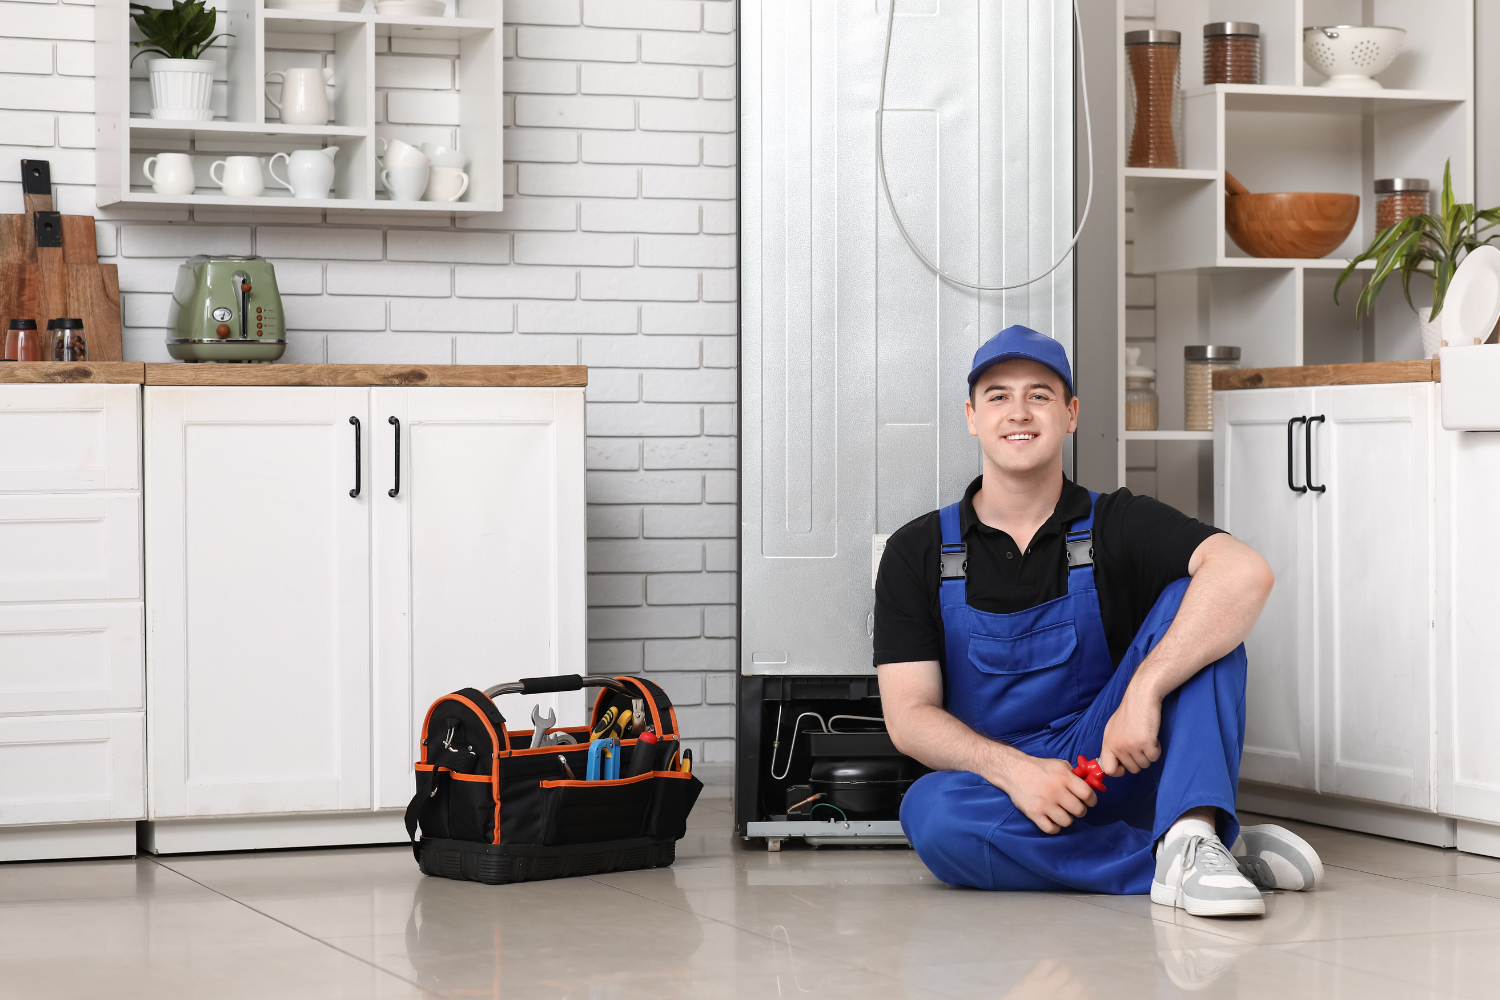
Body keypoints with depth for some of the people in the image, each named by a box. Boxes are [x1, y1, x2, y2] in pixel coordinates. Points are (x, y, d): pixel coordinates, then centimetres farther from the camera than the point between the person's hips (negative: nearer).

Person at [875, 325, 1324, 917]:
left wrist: (1143, 692, -31)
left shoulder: (1116, 525, 0)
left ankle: (1192, 840, -36)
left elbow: (1245, 573, -20)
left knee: (1192, 598, -17)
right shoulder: (917, 553, 3)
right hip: (992, 785, 0)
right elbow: (908, 714, -5)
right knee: (929, 812, -36)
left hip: (1112, 764, 0)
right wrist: (1014, 770, -23)